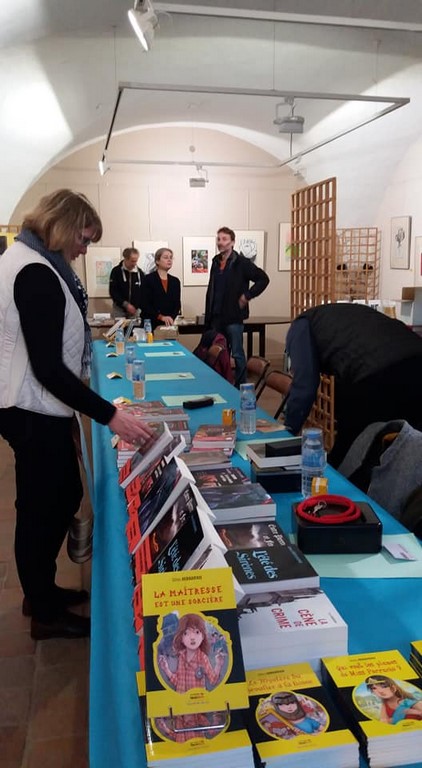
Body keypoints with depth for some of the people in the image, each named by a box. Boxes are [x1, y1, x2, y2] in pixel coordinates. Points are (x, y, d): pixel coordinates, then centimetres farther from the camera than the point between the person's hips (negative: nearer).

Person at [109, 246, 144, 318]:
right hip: (120, 309, -2)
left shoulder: (139, 272, 2)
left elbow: (143, 292, 7)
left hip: (135, 309, 2)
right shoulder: (116, 271, -5)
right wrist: (126, 304, -18)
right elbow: (113, 291, -9)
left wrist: (139, 306, -8)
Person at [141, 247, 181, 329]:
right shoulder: (148, 279, -1)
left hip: (169, 324, 3)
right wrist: (161, 317, -18)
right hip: (151, 324, -3)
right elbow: (145, 305, -8)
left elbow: (177, 304, 8)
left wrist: (171, 318, -12)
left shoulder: (175, 281, 12)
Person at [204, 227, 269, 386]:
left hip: (233, 316, -6)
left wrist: (247, 295, -12)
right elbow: (211, 291, 14)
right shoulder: (216, 263, 12)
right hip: (216, 317, 6)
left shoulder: (241, 262, -6)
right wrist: (208, 318, 9)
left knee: (237, 354, 0)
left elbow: (263, 279, -7)